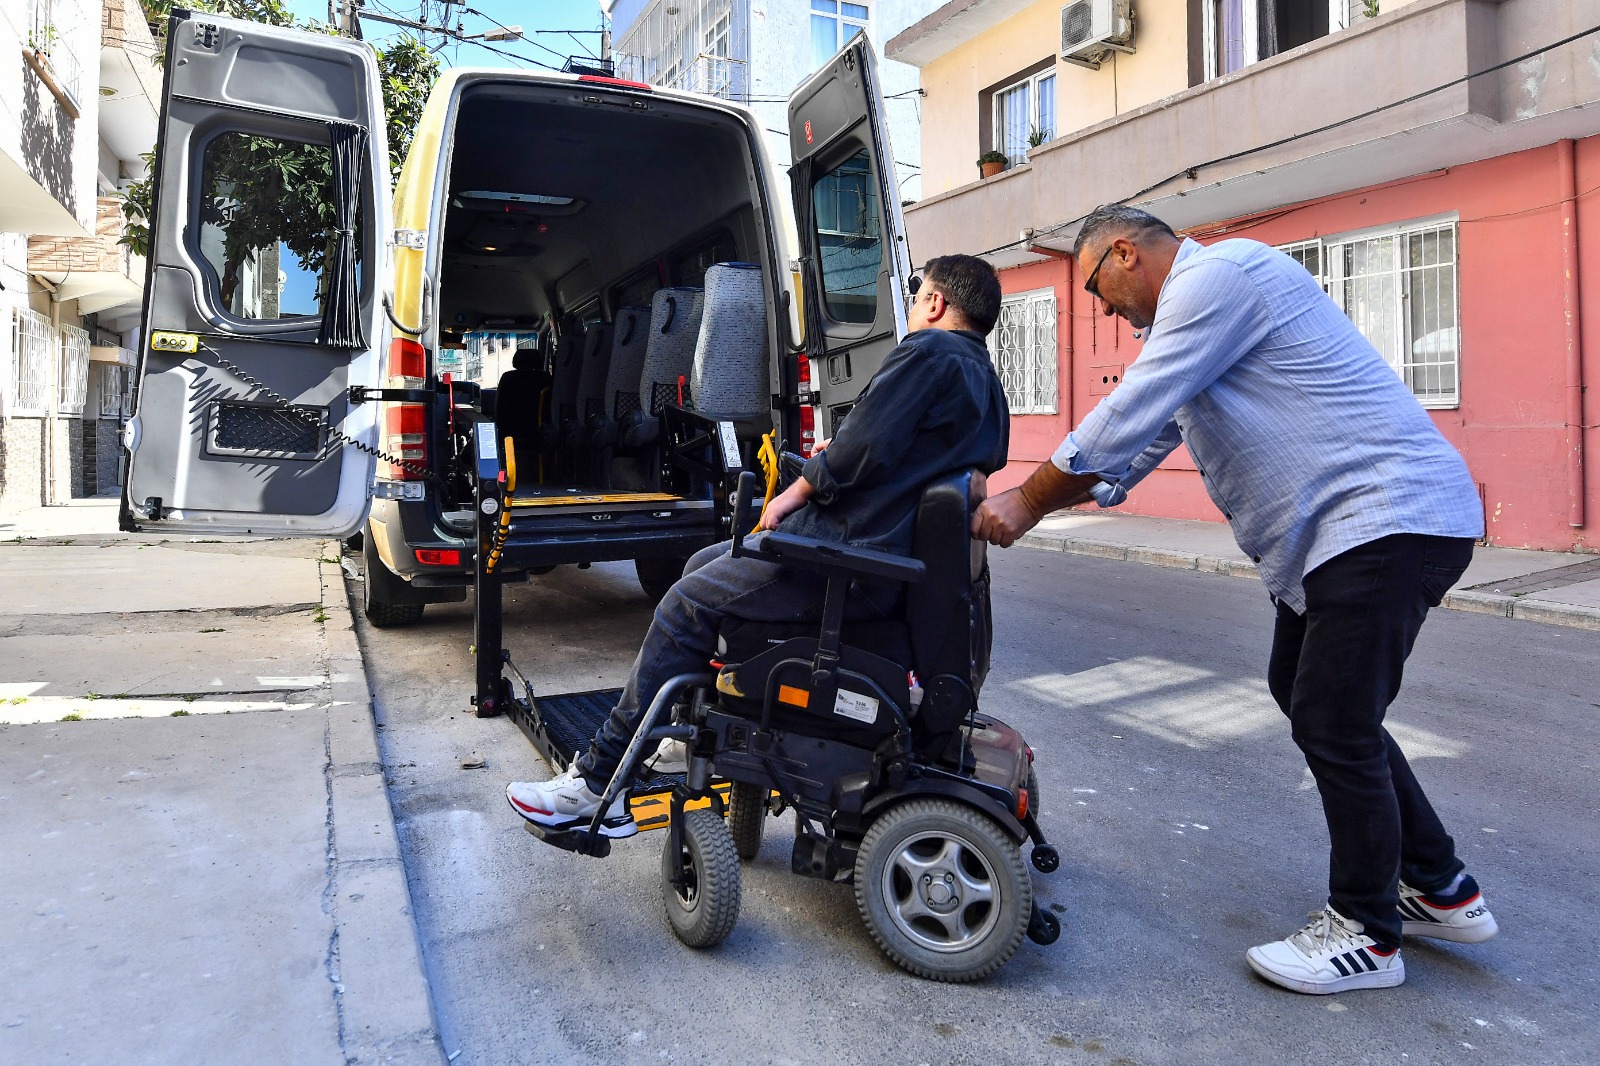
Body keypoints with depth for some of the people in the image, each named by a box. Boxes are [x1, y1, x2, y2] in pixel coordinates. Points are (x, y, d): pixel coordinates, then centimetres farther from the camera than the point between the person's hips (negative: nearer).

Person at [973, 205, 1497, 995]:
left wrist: (1028, 502, -9)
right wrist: (1030, 498, 13)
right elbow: (1139, 442, 20)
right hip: (1340, 525, 11)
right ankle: (1439, 890, 30)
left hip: (1388, 519, -11)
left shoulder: (1217, 274, -13)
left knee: (1331, 721, -5)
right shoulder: (1193, 312, 20)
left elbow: (1124, 420, -18)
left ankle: (1367, 935, 14)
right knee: (1303, 691, 17)